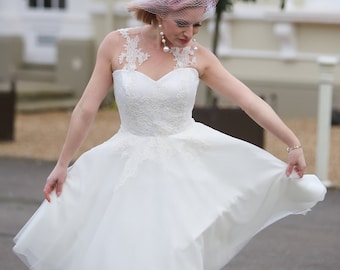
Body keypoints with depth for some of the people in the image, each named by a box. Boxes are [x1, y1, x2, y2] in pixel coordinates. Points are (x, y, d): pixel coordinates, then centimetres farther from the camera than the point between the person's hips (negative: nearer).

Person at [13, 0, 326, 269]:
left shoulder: (198, 56, -5)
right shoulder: (117, 44, -7)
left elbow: (251, 101, -5)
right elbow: (86, 109, -2)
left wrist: (294, 145, -8)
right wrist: (62, 164, 2)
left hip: (187, 165, 0)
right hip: (130, 167, 0)